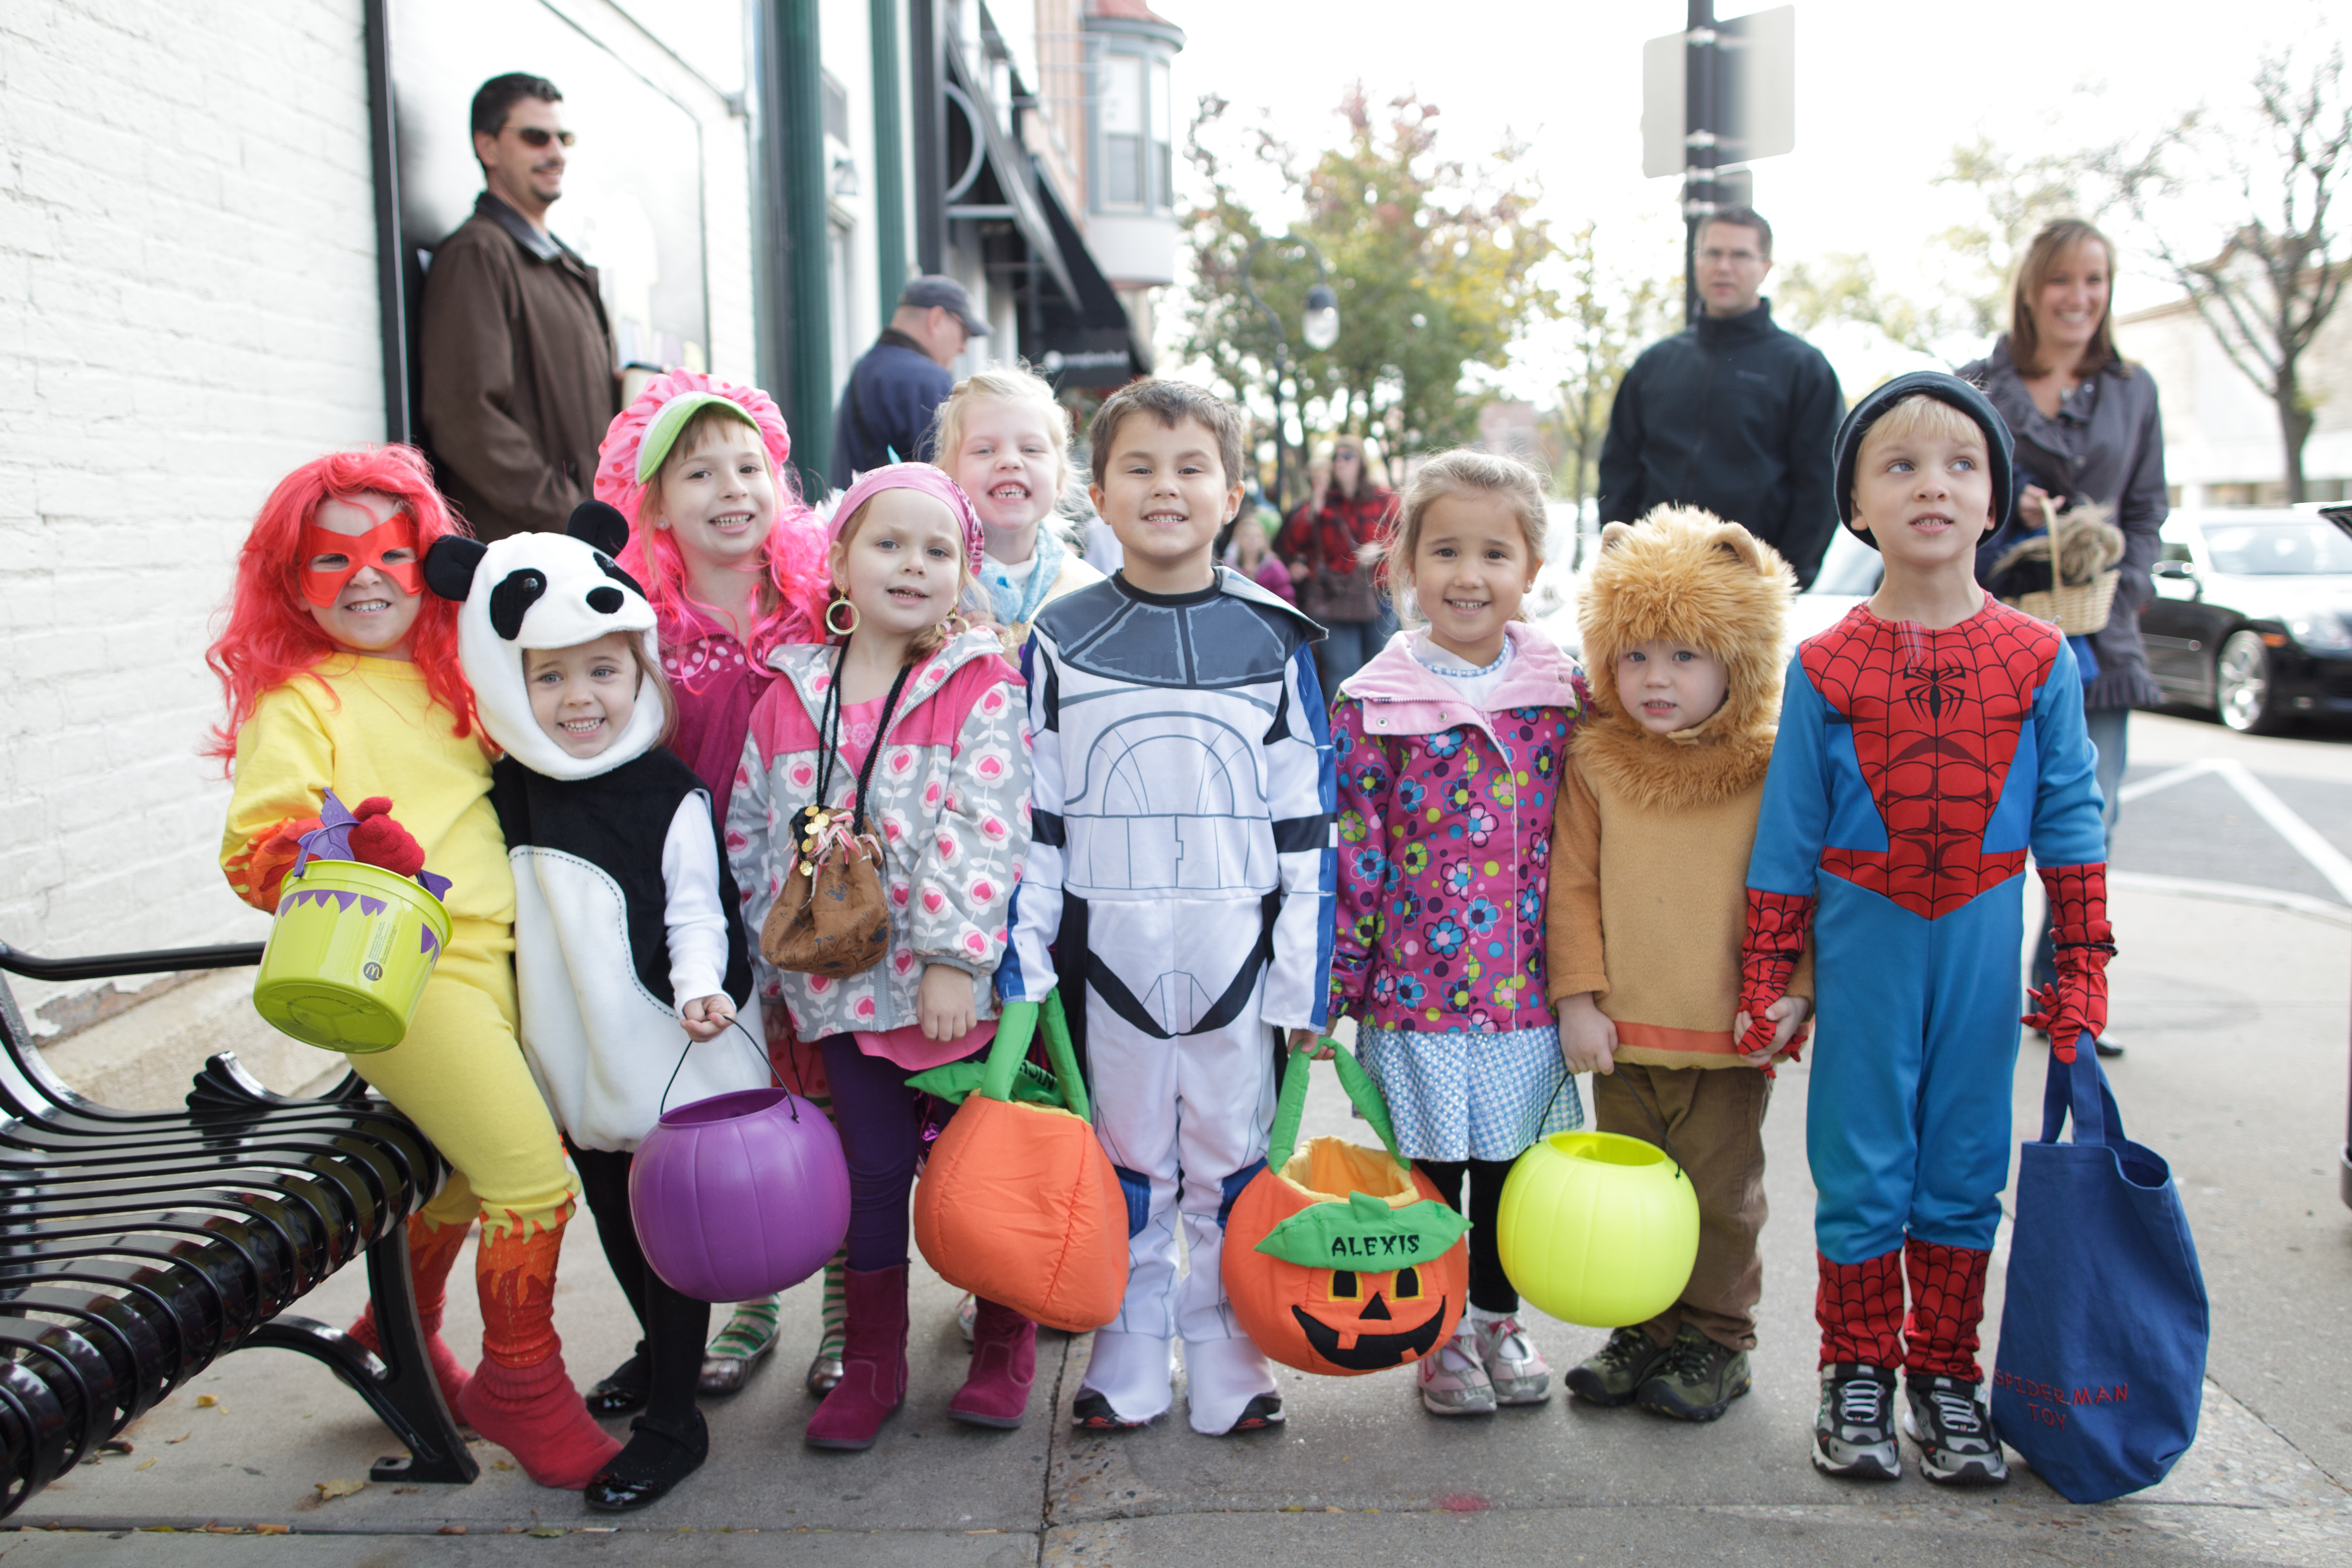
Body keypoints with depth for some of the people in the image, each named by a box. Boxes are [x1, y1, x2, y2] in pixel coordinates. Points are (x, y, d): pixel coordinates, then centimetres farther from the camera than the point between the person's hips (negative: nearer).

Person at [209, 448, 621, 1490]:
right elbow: (250, 854, -11)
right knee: (533, 1174, -11)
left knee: (474, 1164, 20)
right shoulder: (295, 702, -4)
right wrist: (351, 852, -29)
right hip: (396, 974, -8)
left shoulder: (450, 681, 17)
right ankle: (521, 1385, 10)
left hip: (489, 956, 8)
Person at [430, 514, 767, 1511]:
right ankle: (658, 1353, 43)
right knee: (613, 1224, 21)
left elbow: (696, 915, -11)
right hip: (572, 1064, 6)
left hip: (667, 1061, -5)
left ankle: (674, 1419, 16)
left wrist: (699, 986, -27)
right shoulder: (503, 795, 0)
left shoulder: (671, 796, -14)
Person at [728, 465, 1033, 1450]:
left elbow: (987, 834, -15)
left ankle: (1005, 1344, 29)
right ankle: (872, 1363, 26)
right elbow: (749, 834, 11)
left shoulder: (984, 688, -7)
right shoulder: (791, 696, 4)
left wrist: (953, 957, -21)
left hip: (962, 986, -3)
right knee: (873, 1170, 12)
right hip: (846, 987, 3)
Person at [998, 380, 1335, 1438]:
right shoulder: (1058, 645, 2)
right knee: (1125, 1160, 11)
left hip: (1237, 954, 0)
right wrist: (1022, 965, -2)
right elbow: (1033, 820, 2)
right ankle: (1127, 1354, 27)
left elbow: (1304, 822, 1)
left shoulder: (1275, 643, 1)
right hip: (1109, 954, 0)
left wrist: (1306, 975, -2)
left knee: (1232, 1155, 10)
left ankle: (1226, 1354, 26)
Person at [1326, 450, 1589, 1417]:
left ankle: (1499, 1320, 37)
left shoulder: (1564, 695, 0)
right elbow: (1350, 856, -6)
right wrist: (1335, 984, -6)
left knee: (1510, 1158, 16)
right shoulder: (1373, 706, -7)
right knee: (1431, 1163, 10)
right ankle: (1439, 1336, 29)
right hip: (1416, 984, -2)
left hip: (1528, 982, 2)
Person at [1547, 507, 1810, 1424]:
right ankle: (1643, 1331, 31)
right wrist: (1578, 997, -5)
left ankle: (1716, 1339, 27)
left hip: (1730, 1036, -2)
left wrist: (1794, 991, -8)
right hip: (1622, 1033, 2)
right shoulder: (1596, 764, -2)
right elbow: (1573, 885, -1)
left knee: (1720, 1193, 10)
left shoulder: (1771, 770, -6)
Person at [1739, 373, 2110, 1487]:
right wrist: (1765, 977, 0)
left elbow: (2069, 818, 4)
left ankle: (1944, 1373, 25)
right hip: (1865, 942, -1)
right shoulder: (1825, 667, -5)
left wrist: (2082, 967, 2)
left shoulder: (2037, 659, -1)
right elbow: (1788, 836, 0)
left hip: (1981, 943, 1)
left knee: (1964, 1164, 10)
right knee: (1860, 1164, 6)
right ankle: (1856, 1369, 22)